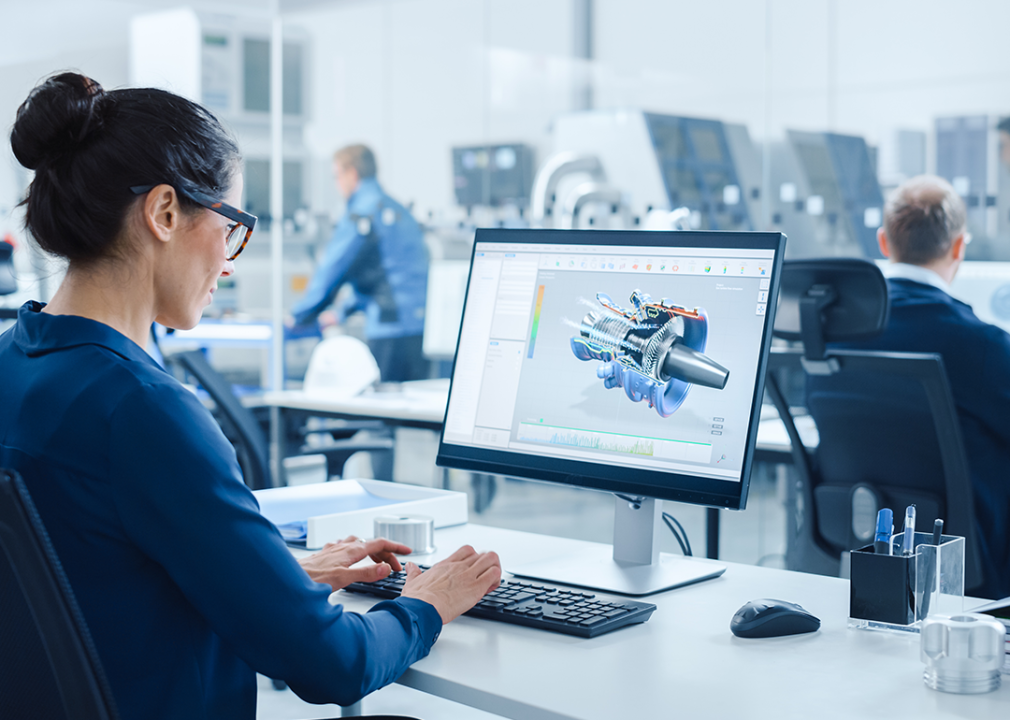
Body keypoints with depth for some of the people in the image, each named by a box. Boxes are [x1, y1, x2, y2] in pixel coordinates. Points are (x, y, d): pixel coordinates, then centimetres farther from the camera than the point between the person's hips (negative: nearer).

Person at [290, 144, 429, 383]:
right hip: (421, 325, 8)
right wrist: (343, 312, 34)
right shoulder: (396, 209, 20)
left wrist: (298, 316, 10)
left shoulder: (361, 214, -7)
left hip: (392, 330, -8)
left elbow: (330, 270, -4)